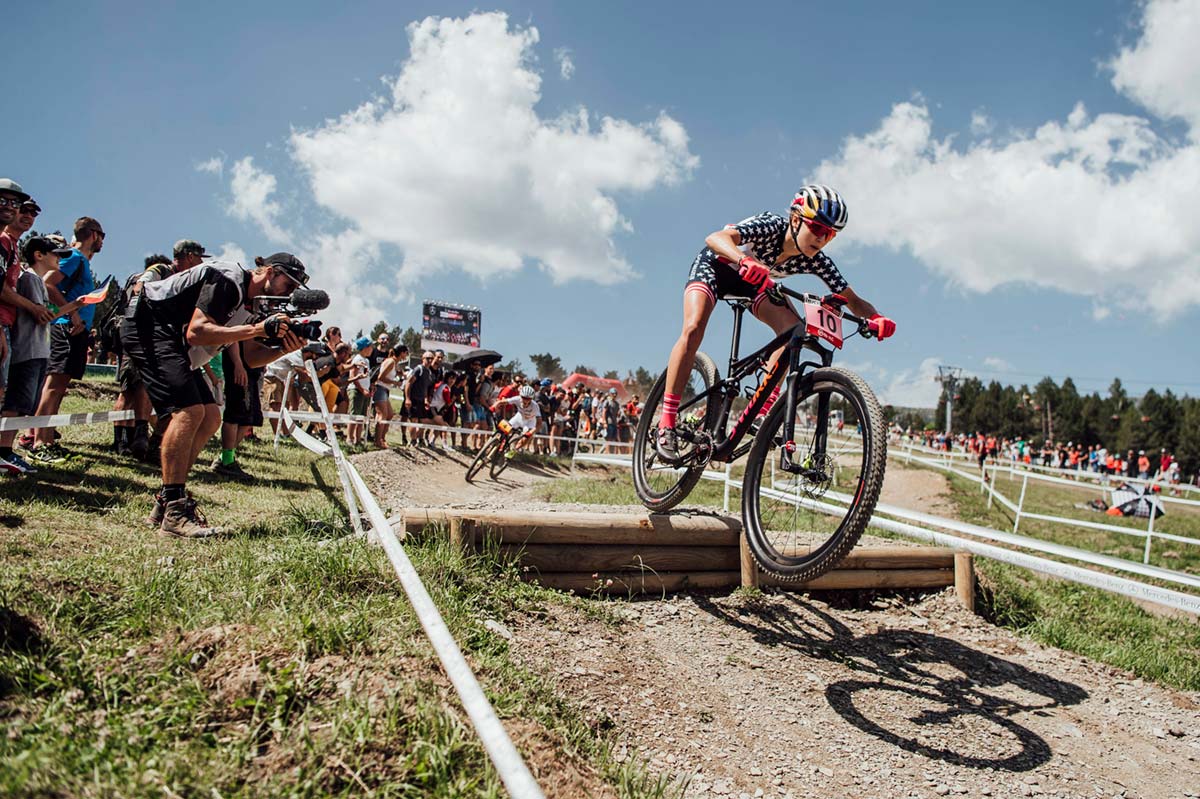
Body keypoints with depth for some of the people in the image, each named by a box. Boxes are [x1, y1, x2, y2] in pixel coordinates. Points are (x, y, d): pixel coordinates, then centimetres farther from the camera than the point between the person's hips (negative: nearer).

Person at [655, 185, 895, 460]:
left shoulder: (816, 262, -22)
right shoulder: (771, 227, -35)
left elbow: (853, 300, -18)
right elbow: (715, 238, -51)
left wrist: (875, 317, -40)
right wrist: (745, 261, -71)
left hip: (751, 281, 5)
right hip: (715, 265, -5)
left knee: (793, 330, -19)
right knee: (693, 329, -28)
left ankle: (762, 407, -9)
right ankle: (667, 424, -22)